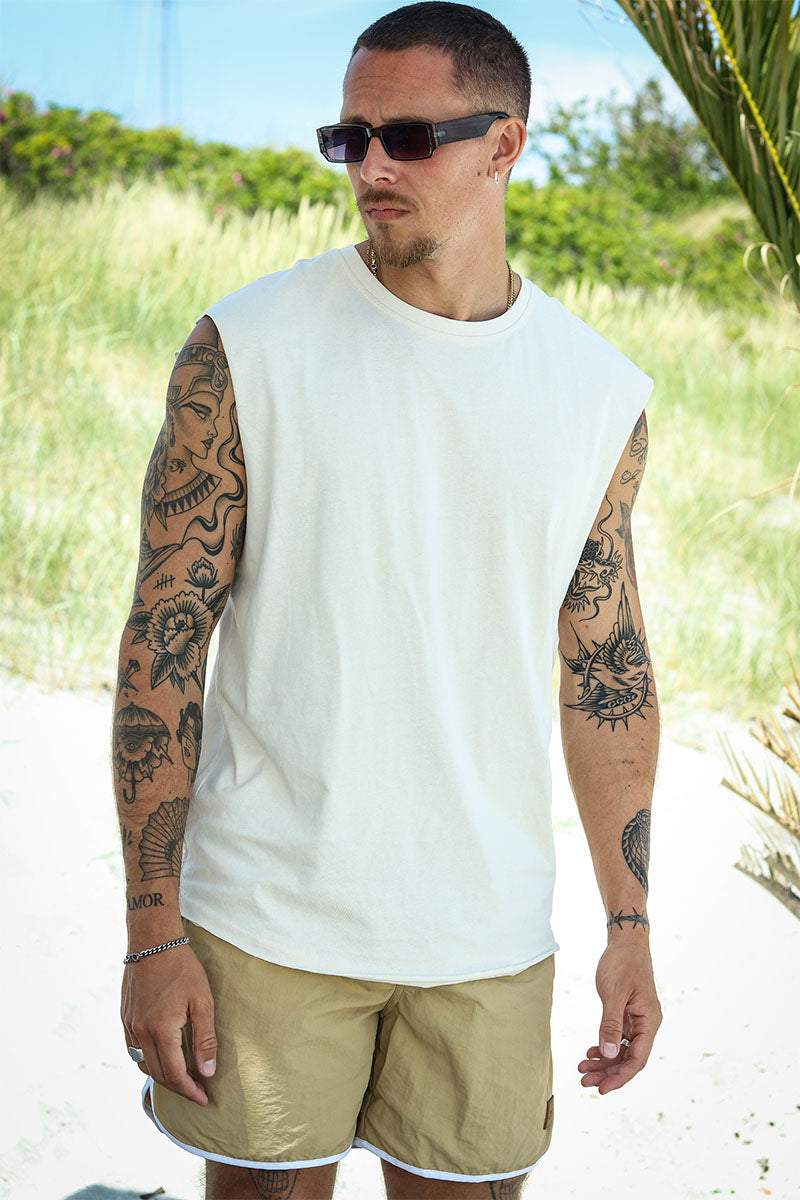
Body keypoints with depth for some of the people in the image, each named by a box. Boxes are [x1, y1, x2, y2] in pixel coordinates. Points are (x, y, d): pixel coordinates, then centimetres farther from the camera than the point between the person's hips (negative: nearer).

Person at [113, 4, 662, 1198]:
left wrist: (630, 922, 9)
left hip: (489, 931, 2)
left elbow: (608, 671, 9)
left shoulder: (603, 396, 2)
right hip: (269, 916, -2)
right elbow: (163, 645, -7)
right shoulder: (246, 350, -7)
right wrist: (152, 933, -9)